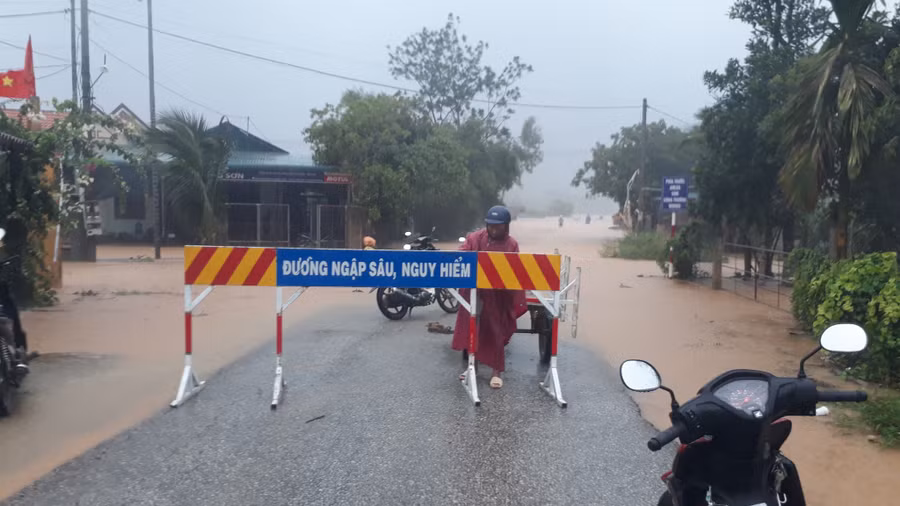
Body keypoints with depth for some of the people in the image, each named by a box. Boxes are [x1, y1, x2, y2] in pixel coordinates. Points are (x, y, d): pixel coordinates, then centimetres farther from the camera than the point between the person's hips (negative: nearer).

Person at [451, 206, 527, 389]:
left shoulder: (512, 245, -2)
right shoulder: (475, 238, 1)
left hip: (499, 296, -1)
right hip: (474, 293, 2)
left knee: (495, 332, 5)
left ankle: (496, 372, 13)